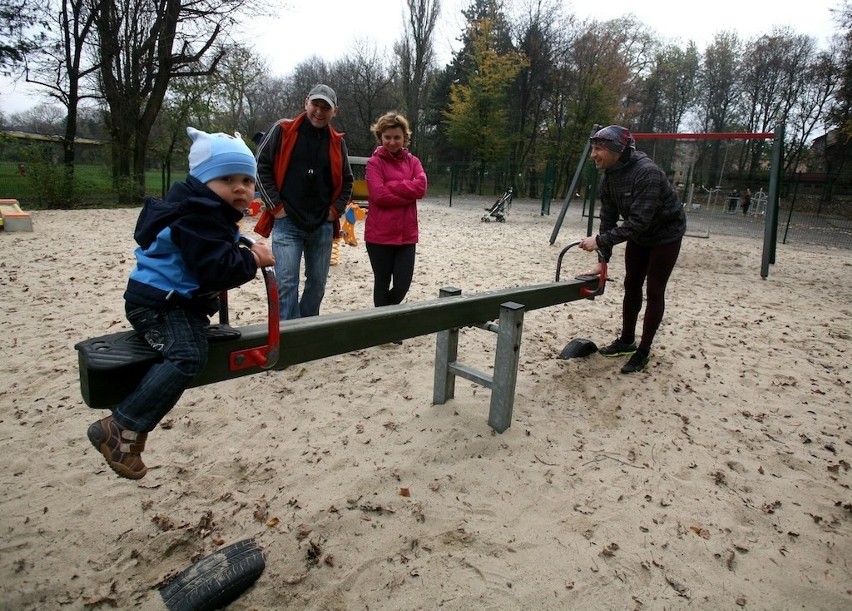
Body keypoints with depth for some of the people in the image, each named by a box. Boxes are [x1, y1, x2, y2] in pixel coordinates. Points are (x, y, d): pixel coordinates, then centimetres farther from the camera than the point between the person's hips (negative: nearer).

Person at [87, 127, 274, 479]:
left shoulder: (213, 212, 13)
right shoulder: (197, 215, -20)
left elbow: (215, 260, 22)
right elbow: (216, 269, -29)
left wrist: (243, 256, 6)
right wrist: (253, 260, -17)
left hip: (179, 300, 11)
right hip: (156, 301, -11)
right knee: (187, 356, -28)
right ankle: (120, 430, -23)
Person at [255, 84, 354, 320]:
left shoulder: (337, 142, 8)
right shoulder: (283, 130, -1)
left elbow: (347, 181, 17)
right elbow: (260, 166, -2)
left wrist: (335, 210, 5)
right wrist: (276, 206, -7)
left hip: (322, 226, 4)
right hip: (287, 223, -3)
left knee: (317, 283, 11)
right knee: (286, 284, -9)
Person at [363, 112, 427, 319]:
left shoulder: (413, 161, 11)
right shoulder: (374, 162, -2)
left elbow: (421, 187, -6)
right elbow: (379, 194, -16)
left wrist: (391, 185, -12)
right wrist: (408, 194, -10)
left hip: (406, 234, 4)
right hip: (380, 234, -4)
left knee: (403, 283, 5)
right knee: (382, 282, 7)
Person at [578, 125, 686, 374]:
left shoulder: (647, 172, -34)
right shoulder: (610, 176, -10)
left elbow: (639, 221, -38)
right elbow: (608, 218, -9)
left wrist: (600, 241, -40)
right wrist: (603, 260, -13)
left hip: (666, 234, -7)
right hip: (639, 235, 7)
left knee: (654, 291, -2)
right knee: (631, 285, 12)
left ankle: (643, 351, 9)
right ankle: (627, 340, 27)